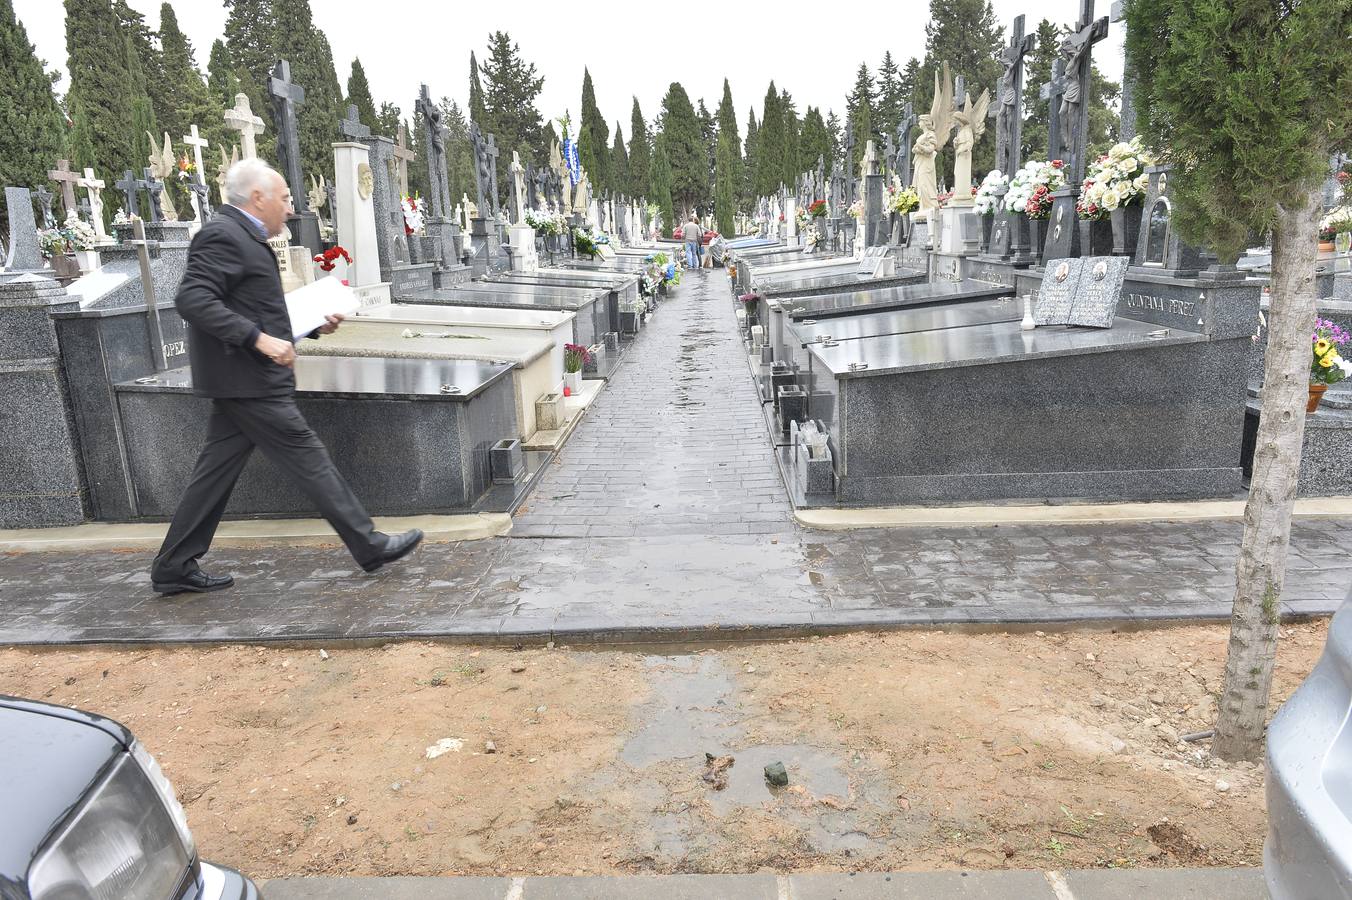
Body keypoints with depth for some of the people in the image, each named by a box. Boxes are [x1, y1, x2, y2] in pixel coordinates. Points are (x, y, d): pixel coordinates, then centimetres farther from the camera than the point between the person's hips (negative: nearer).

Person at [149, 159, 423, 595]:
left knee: (217, 470, 12)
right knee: (308, 460, -4)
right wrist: (258, 338, -27)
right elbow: (192, 300, -23)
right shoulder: (223, 235, -14)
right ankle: (369, 546, 5)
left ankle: (174, 568, 18)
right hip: (249, 381, -10)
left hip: (240, 381, 10)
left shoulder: (242, 236, 18)